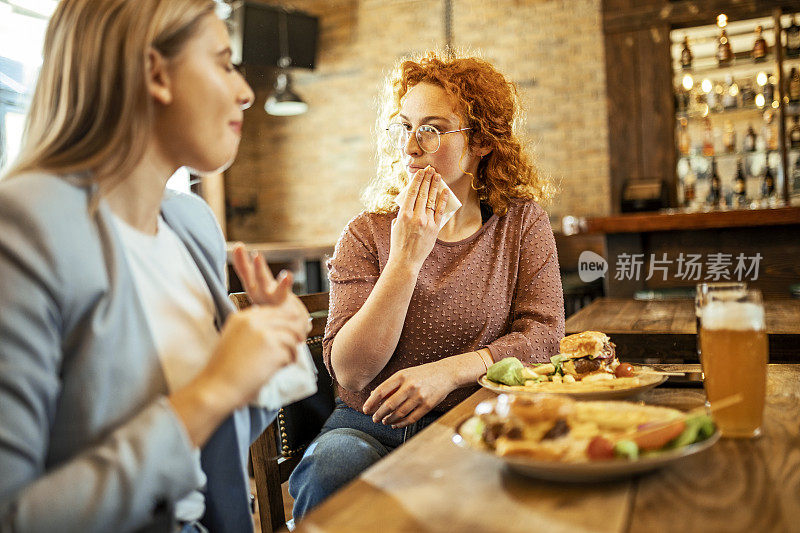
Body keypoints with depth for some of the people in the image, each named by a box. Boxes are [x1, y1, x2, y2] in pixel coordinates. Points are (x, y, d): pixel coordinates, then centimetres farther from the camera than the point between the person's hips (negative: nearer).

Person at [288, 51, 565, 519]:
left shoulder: (522, 223, 3)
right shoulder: (367, 235, -1)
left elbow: (544, 335, -4)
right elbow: (349, 372, -11)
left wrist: (448, 371, -19)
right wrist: (405, 260, -19)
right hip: (370, 425, 0)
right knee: (332, 469, -33)